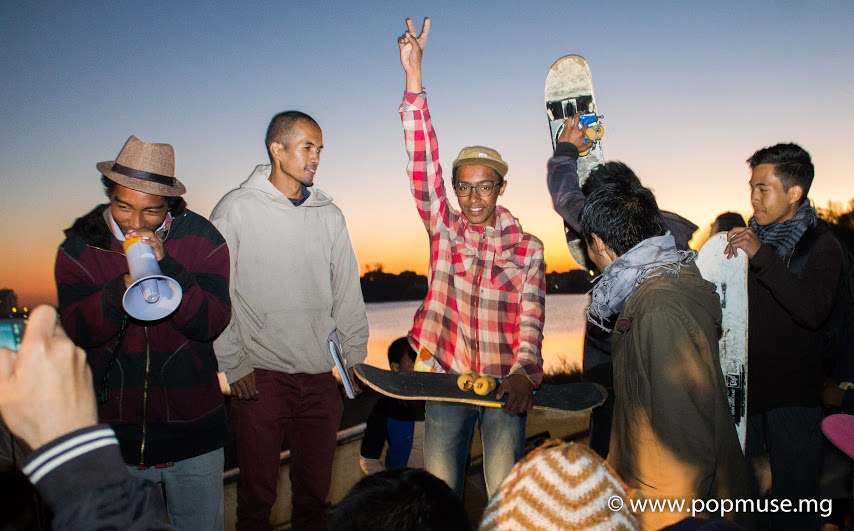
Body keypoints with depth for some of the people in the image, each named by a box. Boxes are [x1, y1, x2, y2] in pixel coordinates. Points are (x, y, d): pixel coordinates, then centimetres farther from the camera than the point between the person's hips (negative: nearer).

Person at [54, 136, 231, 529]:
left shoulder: (201, 239, -8)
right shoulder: (80, 246, -3)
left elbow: (212, 324, -14)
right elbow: (76, 331, -10)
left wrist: (168, 267, -27)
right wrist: (121, 288, -28)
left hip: (193, 428, 0)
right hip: (115, 430, 1)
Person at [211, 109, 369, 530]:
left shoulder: (329, 215, 8)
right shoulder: (237, 210, -3)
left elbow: (347, 293, 11)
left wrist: (355, 356, 7)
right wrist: (234, 365, -7)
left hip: (321, 375, 4)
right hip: (261, 374, -3)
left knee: (314, 488, 14)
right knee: (257, 491, 9)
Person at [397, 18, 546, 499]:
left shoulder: (528, 248, 0)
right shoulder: (444, 229, 1)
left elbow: (531, 320, -6)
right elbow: (424, 166, -11)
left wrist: (524, 372, -26)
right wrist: (414, 78, -19)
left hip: (506, 384, -1)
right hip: (446, 378, 1)